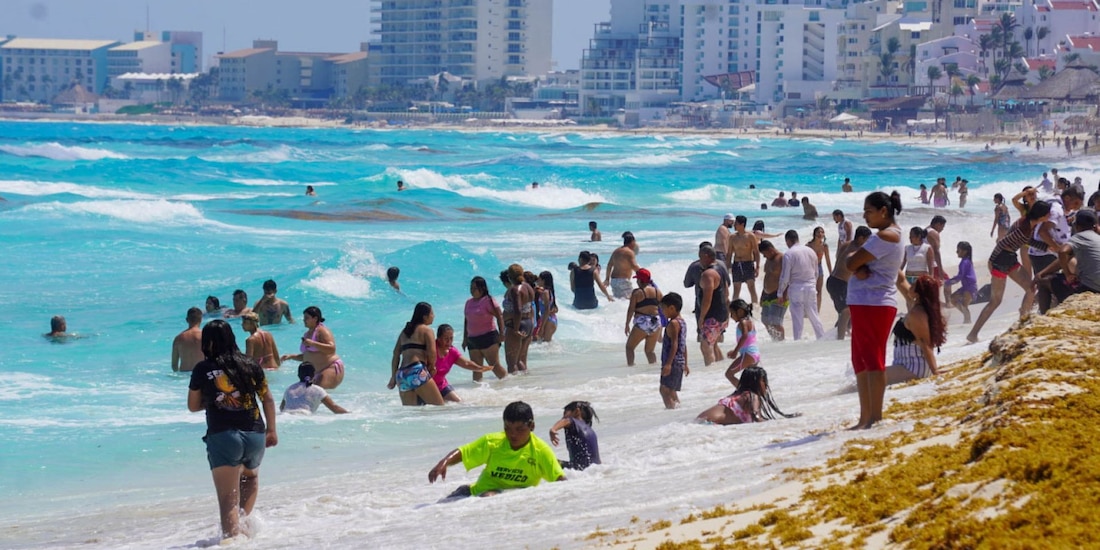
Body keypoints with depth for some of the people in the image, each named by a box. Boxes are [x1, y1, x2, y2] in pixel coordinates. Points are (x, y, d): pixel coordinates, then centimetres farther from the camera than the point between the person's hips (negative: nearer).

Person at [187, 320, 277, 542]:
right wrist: (272, 430, 23)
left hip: (222, 437, -3)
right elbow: (267, 399, 12)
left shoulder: (202, 370, -1)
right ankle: (243, 518, 14)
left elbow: (193, 406, 9)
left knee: (228, 499, -1)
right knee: (250, 476, 31)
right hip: (254, 434, 3)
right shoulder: (250, 365, 5)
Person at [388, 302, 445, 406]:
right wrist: (432, 366, 9)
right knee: (439, 406, -3)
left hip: (401, 374, 7)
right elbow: (431, 352, -9)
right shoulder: (427, 330, 4)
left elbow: (396, 354, 21)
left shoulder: (405, 331, 25)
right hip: (417, 371, -7)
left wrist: (393, 377, 21)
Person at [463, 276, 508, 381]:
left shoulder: (488, 301, -7)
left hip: (488, 337, -7)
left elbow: (499, 316, -10)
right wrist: (465, 338, 18)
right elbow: (466, 320, 20)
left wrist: (501, 334, -15)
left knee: (494, 365, -9)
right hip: (472, 339, 7)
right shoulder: (469, 302, 14)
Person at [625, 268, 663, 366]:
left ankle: (630, 366, -1)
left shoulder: (637, 293, -7)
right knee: (650, 350, 17)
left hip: (641, 324, -5)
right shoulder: (658, 292, 8)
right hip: (656, 324, 5)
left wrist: (627, 325, 0)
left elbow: (631, 310, -8)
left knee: (629, 347, 9)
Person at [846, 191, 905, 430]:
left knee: (872, 359, -12)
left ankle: (875, 417, -14)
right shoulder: (890, 235, 20)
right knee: (861, 361, 12)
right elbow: (854, 265, 13)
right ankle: (865, 418, 15)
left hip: (873, 304, -11)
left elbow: (851, 263, -17)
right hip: (865, 304, 11)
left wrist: (851, 256, 4)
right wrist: (859, 268, -9)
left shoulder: (886, 236, -13)